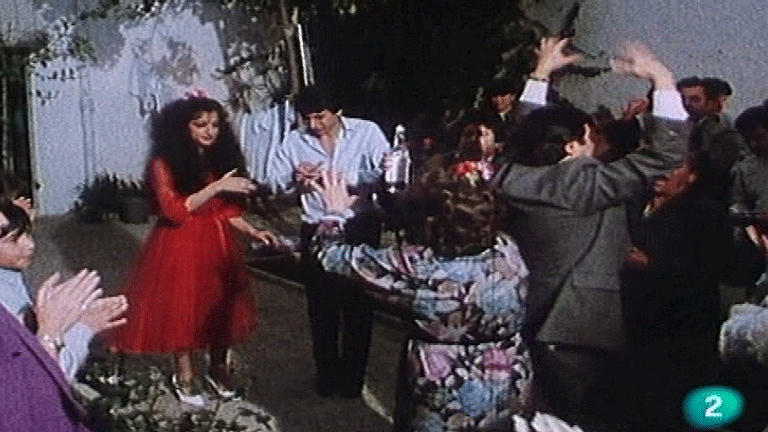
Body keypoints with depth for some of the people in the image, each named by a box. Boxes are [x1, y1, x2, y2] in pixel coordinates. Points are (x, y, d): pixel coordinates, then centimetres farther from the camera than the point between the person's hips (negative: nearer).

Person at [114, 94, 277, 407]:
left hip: (219, 245, 5)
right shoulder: (164, 164, -10)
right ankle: (184, 377, 18)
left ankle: (218, 369, 24)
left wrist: (253, 231, -6)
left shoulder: (222, 159, 7)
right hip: (180, 248, -5)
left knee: (221, 308, 7)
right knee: (182, 309, 2)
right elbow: (174, 211, -22)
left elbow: (228, 210, 10)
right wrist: (216, 187, -30)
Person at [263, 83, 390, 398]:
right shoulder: (295, 140, 0)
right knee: (321, 307, 11)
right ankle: (326, 375, 29)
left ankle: (352, 377, 25)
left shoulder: (366, 132, -7)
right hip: (316, 232, 2)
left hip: (360, 229, -2)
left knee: (357, 304, 9)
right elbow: (273, 183, -5)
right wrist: (294, 179, -26)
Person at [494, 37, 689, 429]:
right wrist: (662, 80, -9)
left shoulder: (513, 177, -1)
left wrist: (540, 74, 27)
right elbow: (668, 151, -17)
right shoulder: (587, 184, -19)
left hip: (528, 323, 7)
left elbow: (526, 132, 21)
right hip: (582, 328, -7)